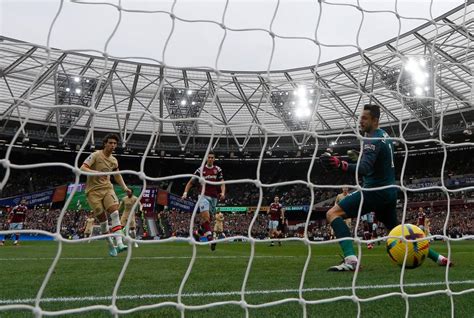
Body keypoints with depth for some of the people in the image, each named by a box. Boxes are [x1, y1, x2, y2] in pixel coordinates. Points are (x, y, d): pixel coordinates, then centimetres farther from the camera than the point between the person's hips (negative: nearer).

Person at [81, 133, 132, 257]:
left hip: (107, 188, 4)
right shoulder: (96, 155, -8)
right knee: (103, 219, -3)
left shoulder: (114, 161, 10)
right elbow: (82, 168, -17)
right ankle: (110, 245, 14)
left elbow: (117, 175, 26)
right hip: (93, 190, -4)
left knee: (115, 213, -18)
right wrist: (97, 172, -32)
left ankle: (119, 243, -27)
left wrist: (125, 188, 16)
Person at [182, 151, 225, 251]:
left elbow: (222, 183, 5)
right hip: (204, 196, -3)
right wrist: (185, 192, -5)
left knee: (206, 218, 9)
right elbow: (191, 182, 7)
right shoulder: (200, 170, 2)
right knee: (206, 216, -22)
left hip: (214, 197, 3)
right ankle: (210, 237, -26)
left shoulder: (218, 170, 7)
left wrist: (222, 193, -14)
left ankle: (198, 232, 33)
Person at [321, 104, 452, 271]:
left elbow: (364, 169, -33)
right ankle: (438, 257, 28)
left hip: (375, 191, -10)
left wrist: (340, 164, -46)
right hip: (389, 192, 10)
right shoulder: (385, 135, 13)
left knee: (332, 214, -15)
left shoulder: (373, 140, -16)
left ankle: (350, 259, -29)